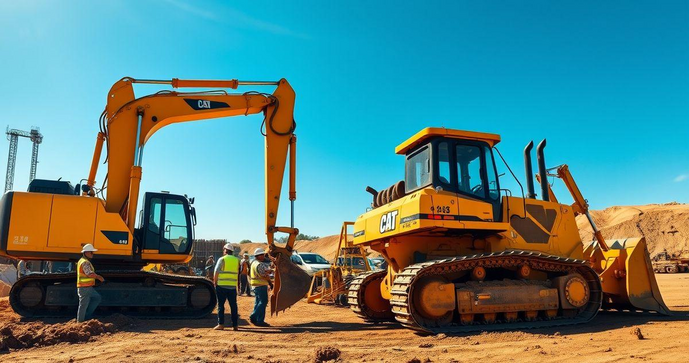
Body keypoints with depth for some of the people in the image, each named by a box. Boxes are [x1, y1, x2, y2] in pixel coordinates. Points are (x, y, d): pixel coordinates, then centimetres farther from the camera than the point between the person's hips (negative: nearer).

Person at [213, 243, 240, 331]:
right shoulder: (237, 260, 8)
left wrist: (215, 282, 4)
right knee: (233, 306, 7)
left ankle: (221, 324, 2)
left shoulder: (222, 259, -3)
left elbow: (216, 272, -7)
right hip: (233, 286, 3)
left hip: (221, 285, -3)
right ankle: (234, 325, 8)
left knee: (221, 305, 5)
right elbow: (238, 273, 9)